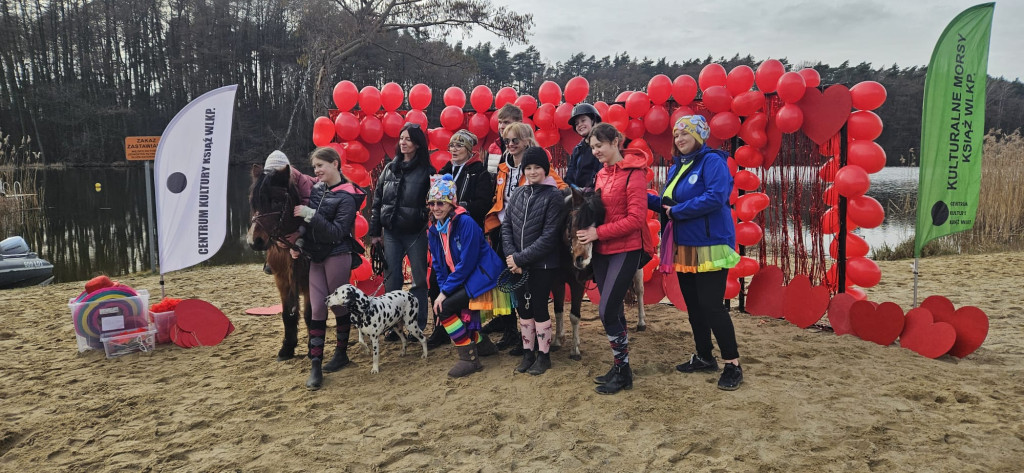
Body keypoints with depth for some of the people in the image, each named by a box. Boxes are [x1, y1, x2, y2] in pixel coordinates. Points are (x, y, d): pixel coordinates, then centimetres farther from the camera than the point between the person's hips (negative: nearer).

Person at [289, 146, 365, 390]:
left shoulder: (346, 197, -13)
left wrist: (311, 214, -24)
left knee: (339, 305, 6)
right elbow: (308, 222, 18)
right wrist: (299, 242, 3)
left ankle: (341, 353, 25)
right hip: (316, 256, 6)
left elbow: (337, 232, -20)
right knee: (317, 308, 1)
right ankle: (315, 366, 2)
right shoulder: (316, 189, 7)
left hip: (337, 256, -6)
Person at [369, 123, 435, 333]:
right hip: (391, 232, 4)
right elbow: (377, 201, 12)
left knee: (419, 279, 2)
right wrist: (374, 231, 10)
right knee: (392, 279, 6)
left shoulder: (426, 171, -3)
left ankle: (418, 326, 11)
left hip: (415, 233, -4)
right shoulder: (389, 169, 10)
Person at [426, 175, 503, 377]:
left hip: (482, 275, -8)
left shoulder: (465, 223, -19)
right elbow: (438, 264, 10)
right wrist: (443, 289, -5)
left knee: (444, 308, -18)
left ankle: (469, 358, -7)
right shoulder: (434, 229, 5)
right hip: (461, 278, 8)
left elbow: (467, 263, -20)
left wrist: (445, 291, -17)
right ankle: (480, 343, 32)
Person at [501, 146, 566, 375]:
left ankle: (543, 355, 18)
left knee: (539, 307, 1)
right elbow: (506, 226, 3)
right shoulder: (518, 194, 6)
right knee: (524, 307, 11)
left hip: (543, 264, -5)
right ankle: (527, 352, 25)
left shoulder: (554, 196, -10)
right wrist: (511, 256, -11)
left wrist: (520, 258, -17)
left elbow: (549, 236, -15)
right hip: (519, 265, 5)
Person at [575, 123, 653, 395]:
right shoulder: (601, 174, 11)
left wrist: (598, 232, -18)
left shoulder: (633, 173, -11)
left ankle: (623, 372, 5)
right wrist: (588, 230, -3)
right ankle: (619, 367, 23)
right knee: (613, 310, 12)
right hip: (601, 250, 7)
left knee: (607, 311, -9)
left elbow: (636, 218, -17)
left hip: (625, 250, -7)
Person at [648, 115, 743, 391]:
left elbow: (715, 197, -25)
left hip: (710, 246, -9)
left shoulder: (712, 161, -12)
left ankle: (732, 365, 4)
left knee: (711, 306, -8)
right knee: (693, 305, 14)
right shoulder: (676, 167, 14)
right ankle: (704, 357, 28)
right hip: (684, 247, 9)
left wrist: (676, 211, -19)